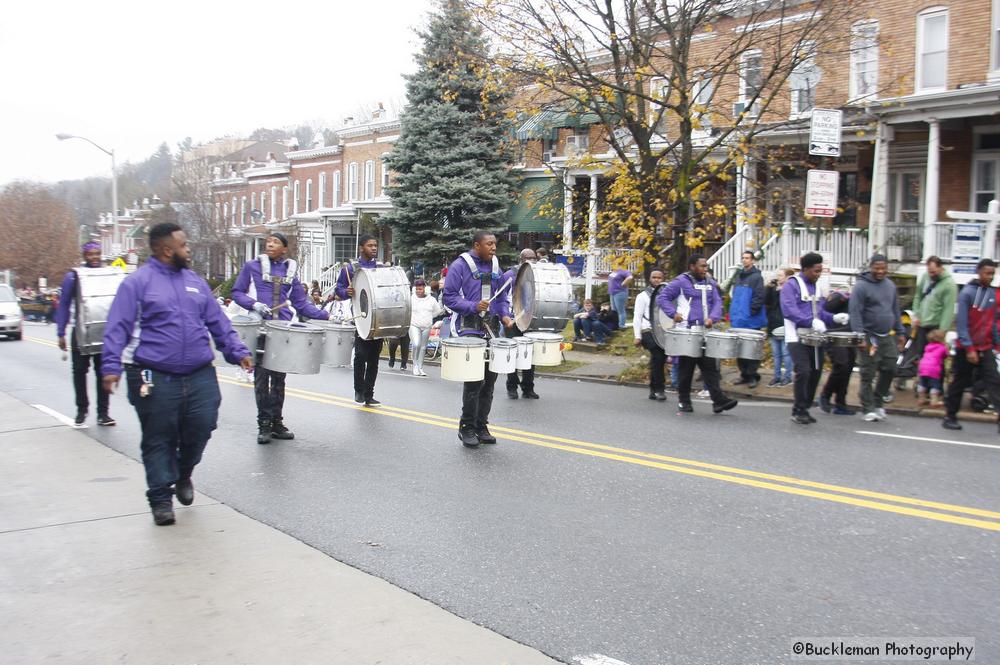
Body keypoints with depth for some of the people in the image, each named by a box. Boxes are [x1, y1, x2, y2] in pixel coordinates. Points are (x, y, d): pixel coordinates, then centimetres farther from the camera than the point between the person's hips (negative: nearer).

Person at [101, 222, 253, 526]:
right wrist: (112, 366, -14)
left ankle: (183, 475, 29)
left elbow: (218, 323, 19)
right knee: (159, 439, 3)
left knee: (201, 427, 0)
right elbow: (118, 329, -5)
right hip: (155, 379, -4)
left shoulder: (195, 281, 15)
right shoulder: (138, 282, -1)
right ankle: (161, 498, 15)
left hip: (199, 376, 4)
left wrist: (237, 352, 10)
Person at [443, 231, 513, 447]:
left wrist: (504, 315, 2)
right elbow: (449, 297, -8)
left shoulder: (495, 266, 14)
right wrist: (474, 306, -20)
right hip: (469, 329, -6)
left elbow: (502, 295, 20)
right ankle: (467, 428, 1)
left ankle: (481, 426, 20)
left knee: (489, 379, 8)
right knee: (474, 380, -12)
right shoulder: (460, 266, -5)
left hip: (491, 329, 6)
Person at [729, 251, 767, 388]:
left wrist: (751, 312, -16)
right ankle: (744, 374, 19)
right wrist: (732, 312, 14)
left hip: (752, 321, -7)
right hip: (738, 320, 7)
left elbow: (759, 297, -14)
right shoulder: (739, 276, 16)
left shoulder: (756, 277, -7)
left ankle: (753, 376, 5)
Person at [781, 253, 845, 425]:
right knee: (803, 371, -16)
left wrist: (833, 318, 3)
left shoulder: (815, 286, 16)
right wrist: (811, 322, -30)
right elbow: (789, 310, -22)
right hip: (797, 338, -8)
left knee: (816, 372, 5)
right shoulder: (791, 285, -10)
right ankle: (798, 411, -5)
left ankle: (805, 409, 16)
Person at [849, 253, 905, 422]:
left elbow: (896, 311, 19)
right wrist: (860, 337, -20)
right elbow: (855, 313, -14)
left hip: (887, 336, 6)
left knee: (890, 369, 3)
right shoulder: (861, 286, -9)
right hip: (869, 337, -6)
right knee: (868, 375, -2)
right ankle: (869, 409, 6)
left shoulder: (890, 285, 13)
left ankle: (877, 402, 19)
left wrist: (900, 333, 15)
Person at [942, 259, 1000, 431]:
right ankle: (950, 416, 19)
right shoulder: (967, 292, -12)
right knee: (959, 383, 7)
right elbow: (961, 323, -15)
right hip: (966, 348, -4)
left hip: (986, 348, 5)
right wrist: (969, 348, -19)